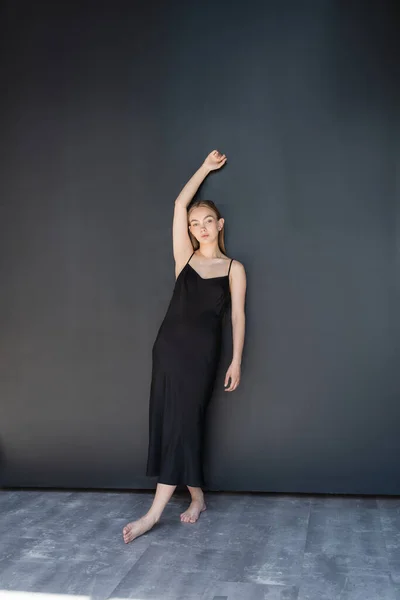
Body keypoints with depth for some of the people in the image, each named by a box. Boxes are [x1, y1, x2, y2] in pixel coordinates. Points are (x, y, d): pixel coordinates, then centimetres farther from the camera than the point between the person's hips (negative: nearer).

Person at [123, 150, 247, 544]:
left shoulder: (234, 269, 4)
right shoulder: (185, 258, 8)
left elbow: (237, 315, 2)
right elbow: (179, 204, 6)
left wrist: (236, 360, -4)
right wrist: (205, 168, 13)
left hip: (203, 349, -3)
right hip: (170, 342, 3)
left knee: (183, 422, -6)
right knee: (168, 420, 3)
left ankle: (155, 512, -7)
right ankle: (197, 497, 18)